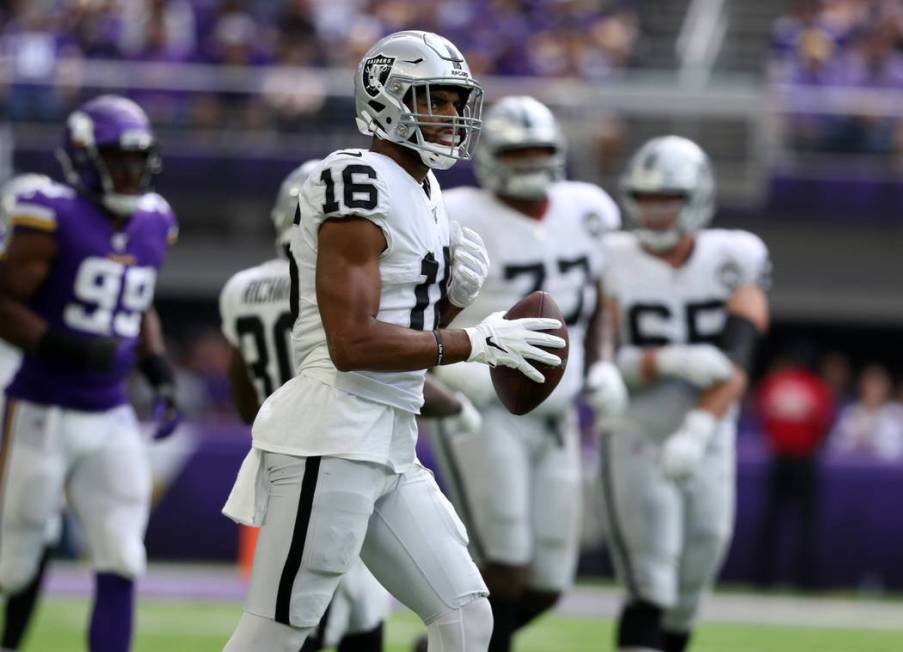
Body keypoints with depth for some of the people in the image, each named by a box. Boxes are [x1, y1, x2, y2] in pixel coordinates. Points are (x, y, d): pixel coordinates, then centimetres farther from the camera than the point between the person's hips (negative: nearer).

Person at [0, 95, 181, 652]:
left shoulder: (153, 226, 8)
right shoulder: (55, 220, -13)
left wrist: (160, 371, 9)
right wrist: (67, 347, -24)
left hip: (111, 419, 6)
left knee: (121, 564, -2)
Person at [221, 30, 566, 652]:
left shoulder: (423, 191, 17)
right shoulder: (361, 184, -14)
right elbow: (352, 343, -21)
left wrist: (457, 294, 3)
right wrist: (479, 341, -16)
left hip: (391, 448, 10)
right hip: (332, 435, -10)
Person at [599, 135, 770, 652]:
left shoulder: (732, 263, -3)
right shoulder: (614, 264, -4)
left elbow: (734, 364, -14)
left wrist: (696, 434, -29)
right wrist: (674, 362, -29)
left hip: (706, 445, 2)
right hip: (636, 442, -2)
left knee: (688, 595, 11)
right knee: (649, 593, -14)